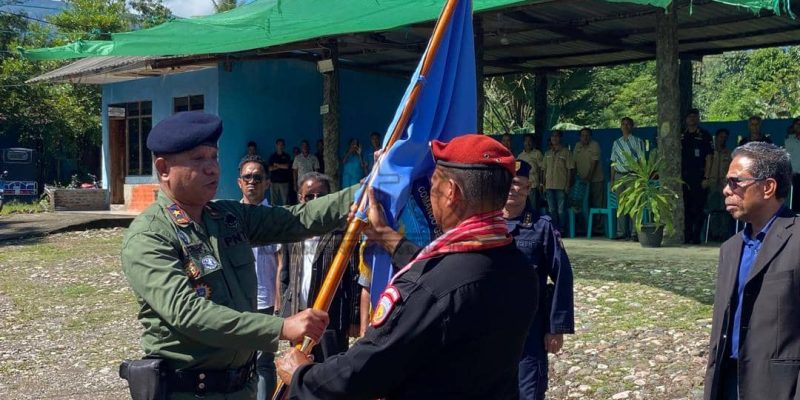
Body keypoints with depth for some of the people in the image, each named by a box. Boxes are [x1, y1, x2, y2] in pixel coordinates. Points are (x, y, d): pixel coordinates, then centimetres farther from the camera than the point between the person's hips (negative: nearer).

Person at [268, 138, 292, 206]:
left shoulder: (286, 156, 10)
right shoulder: (272, 156, 12)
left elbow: (287, 166, -5)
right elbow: (270, 168, 1)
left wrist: (277, 165, 4)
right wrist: (281, 166, -2)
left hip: (284, 181, -1)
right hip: (274, 180, 1)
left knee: (285, 200, -7)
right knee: (274, 199, -3)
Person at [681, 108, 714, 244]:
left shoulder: (704, 135, 3)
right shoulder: (681, 136, 14)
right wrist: (678, 175, 6)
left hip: (699, 177, -4)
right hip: (684, 177, 4)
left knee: (698, 207, -4)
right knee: (686, 207, 4)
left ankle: (696, 236, -1)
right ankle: (687, 236, 9)